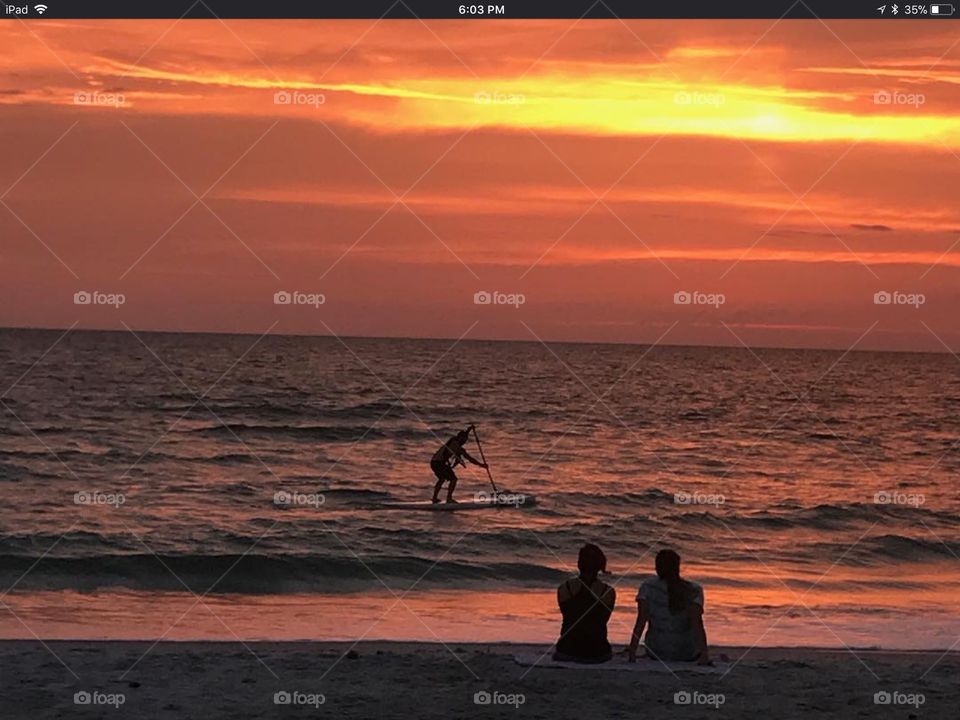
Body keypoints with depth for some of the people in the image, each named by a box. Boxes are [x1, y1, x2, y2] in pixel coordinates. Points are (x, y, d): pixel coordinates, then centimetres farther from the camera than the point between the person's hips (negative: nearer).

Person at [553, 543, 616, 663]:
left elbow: (567, 616, 8)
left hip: (567, 652, 0)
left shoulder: (563, 589, -6)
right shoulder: (608, 592, -7)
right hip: (597, 653, 0)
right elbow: (603, 620, 7)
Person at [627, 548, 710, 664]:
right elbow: (697, 623, -22)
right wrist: (704, 652, -30)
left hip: (656, 653, 1)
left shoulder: (647, 587, -8)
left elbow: (641, 621, -18)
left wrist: (632, 650, -22)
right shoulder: (694, 590, -10)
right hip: (687, 654, -1)